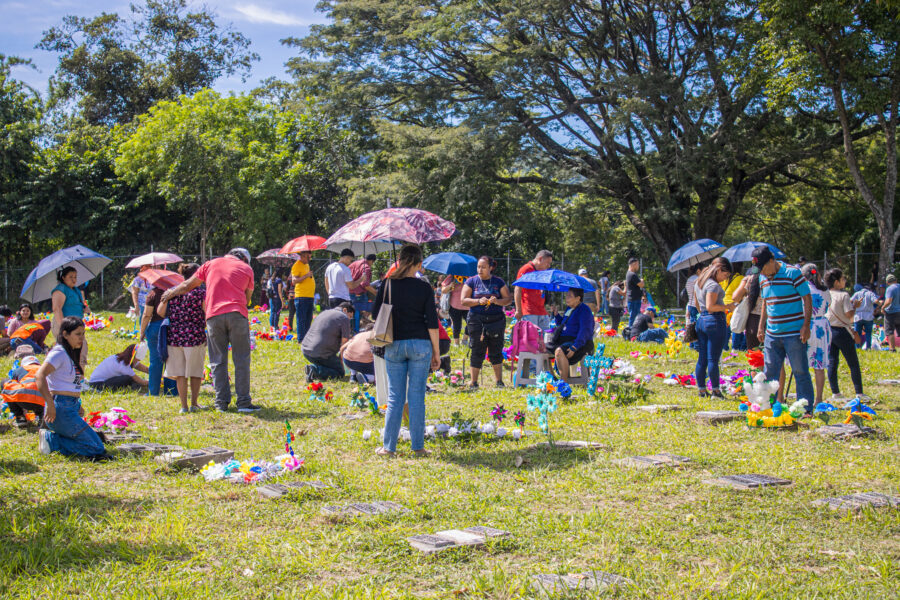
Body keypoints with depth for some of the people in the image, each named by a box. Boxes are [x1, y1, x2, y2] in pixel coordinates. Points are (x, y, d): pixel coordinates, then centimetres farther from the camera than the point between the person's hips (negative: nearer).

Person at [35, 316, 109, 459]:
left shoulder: (72, 353, 16)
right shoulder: (59, 353, -13)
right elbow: (39, 376, -27)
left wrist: (77, 405, 12)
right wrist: (50, 404, -29)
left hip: (71, 407, 9)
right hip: (61, 409, -9)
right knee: (96, 448, -10)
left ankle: (51, 438, 4)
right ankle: (50, 439, -6)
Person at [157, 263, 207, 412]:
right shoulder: (201, 292, -6)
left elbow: (160, 311, 3)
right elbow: (208, 314, -12)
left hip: (174, 337, 3)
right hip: (195, 337, -3)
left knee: (180, 374, 8)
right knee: (195, 372, 12)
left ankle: (184, 406, 9)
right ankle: (194, 404, 18)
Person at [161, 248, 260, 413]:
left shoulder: (211, 264, 19)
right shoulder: (246, 268, 16)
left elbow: (188, 285, 23)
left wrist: (170, 294, 38)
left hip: (214, 315, 2)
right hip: (237, 315, -1)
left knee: (218, 361, 8)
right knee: (241, 359, 3)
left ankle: (222, 402, 7)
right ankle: (244, 402, 1)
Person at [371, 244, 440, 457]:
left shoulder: (388, 285, -2)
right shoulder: (424, 288, -5)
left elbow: (375, 314, 5)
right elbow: (432, 323, -5)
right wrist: (436, 351, 3)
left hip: (394, 345, 1)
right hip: (420, 344, -1)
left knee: (395, 397, 7)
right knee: (416, 396, 5)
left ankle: (388, 446, 8)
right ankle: (418, 446, 10)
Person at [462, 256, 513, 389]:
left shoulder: (498, 282, 8)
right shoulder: (471, 281, 6)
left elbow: (509, 299, 6)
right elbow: (464, 300, 0)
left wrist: (497, 301, -14)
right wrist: (478, 301, -15)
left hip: (496, 320, 1)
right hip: (477, 320, -1)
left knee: (496, 352, 5)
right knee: (477, 352, -1)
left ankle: (499, 382, 15)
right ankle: (473, 383, 6)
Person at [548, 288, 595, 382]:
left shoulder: (584, 310, -11)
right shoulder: (569, 309, 18)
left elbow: (585, 332, -21)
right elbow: (562, 324, 31)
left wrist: (574, 348, -31)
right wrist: (556, 314, 13)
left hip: (579, 344, -10)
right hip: (564, 341, 10)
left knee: (559, 351, -35)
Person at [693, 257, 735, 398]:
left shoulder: (699, 282, 14)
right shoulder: (713, 285, -15)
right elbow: (710, 306, -20)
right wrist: (727, 307, -13)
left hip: (701, 320, 9)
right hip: (716, 321, -9)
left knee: (702, 358, 10)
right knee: (713, 359, -5)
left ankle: (701, 389, 14)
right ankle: (716, 390, 0)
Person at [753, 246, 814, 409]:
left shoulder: (792, 273, -9)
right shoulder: (763, 278, 10)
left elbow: (807, 298, -8)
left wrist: (806, 325, -14)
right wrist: (761, 327, 17)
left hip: (794, 333, -6)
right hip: (772, 334, 6)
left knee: (800, 372, 0)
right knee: (770, 373, 9)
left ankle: (805, 409, 6)